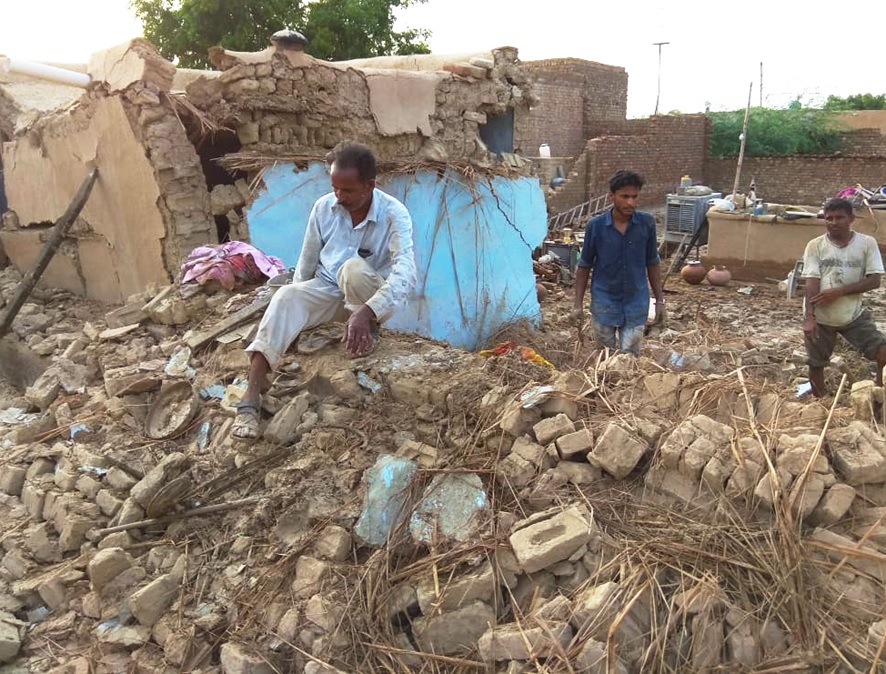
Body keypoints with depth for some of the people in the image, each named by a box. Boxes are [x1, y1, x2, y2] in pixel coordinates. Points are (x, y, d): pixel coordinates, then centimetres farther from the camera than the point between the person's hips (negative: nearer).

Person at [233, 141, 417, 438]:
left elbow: (405, 274, -36)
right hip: (326, 289, 3)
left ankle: (369, 330, -9)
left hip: (371, 296, -3)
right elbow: (306, 262, 6)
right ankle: (252, 391, -37)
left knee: (354, 268, -37)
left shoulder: (394, 214, -21)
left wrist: (365, 313, -49)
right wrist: (299, 304, 7)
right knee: (285, 297, -28)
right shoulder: (323, 207, -8)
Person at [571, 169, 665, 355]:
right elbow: (584, 266, -1)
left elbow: (653, 263, 4)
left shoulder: (647, 223, -7)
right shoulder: (596, 226, -10)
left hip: (636, 302, 0)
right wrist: (578, 303, -2)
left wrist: (659, 300, 5)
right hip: (604, 302, 0)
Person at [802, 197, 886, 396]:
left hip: (854, 314, 1)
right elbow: (811, 282, -13)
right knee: (816, 364, 10)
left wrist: (838, 291, -21)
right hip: (821, 317, 0)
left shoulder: (867, 243, -6)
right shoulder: (815, 245, -7)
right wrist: (809, 317, -23)